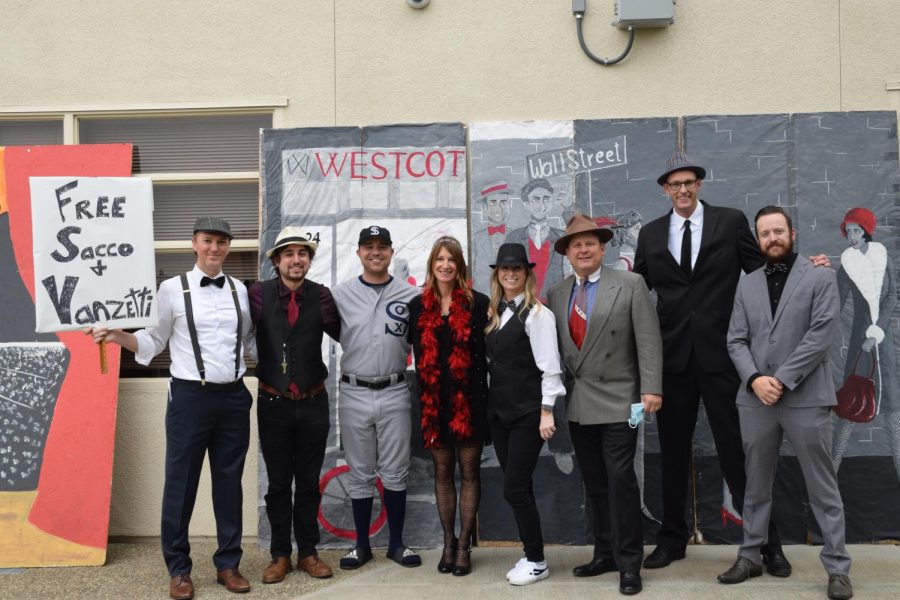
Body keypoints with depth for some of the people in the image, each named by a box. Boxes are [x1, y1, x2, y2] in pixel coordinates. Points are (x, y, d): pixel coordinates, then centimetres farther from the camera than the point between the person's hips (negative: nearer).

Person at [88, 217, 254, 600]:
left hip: (233, 397, 3)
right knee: (181, 484, 5)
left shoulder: (240, 291, 8)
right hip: (190, 397, -3)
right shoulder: (172, 289, -3)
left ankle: (228, 564, 26)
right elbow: (153, 342, 0)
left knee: (229, 482, 12)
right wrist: (117, 336, -15)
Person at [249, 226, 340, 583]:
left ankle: (308, 552, 26)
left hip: (313, 403, 1)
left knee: (309, 482, 12)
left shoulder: (321, 295, -3)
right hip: (273, 404, -1)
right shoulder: (259, 294, -6)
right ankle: (280, 555, 25)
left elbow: (344, 334, -1)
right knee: (278, 483, 11)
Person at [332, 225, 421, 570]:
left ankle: (396, 543, 21)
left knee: (395, 472, 8)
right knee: (359, 473, 10)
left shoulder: (410, 295, 1)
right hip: (354, 394, 0)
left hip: (394, 393, 0)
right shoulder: (340, 295, 1)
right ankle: (362, 545, 22)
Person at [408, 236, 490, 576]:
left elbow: (485, 353, -2)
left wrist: (480, 393, -8)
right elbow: (418, 355, 9)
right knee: (442, 471, 10)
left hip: (468, 400, -2)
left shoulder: (477, 303, -2)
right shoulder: (418, 306, 6)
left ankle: (464, 546, 13)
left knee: (469, 471, 4)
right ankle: (448, 542, 21)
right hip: (434, 401, 3)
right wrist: (425, 397, 4)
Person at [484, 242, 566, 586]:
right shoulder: (493, 314, 10)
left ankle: (537, 563, 10)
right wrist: (487, 404, 9)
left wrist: (547, 412, -16)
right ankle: (530, 555, 22)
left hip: (527, 414, -7)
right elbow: (491, 362, 12)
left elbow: (549, 367, -14)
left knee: (515, 489, -5)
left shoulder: (537, 314, -10)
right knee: (518, 488, 11)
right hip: (499, 412, 7)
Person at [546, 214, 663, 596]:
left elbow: (648, 340, -9)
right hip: (577, 405, 5)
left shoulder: (630, 285, -4)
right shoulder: (556, 294, 8)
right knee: (594, 484, 12)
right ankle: (605, 553, 25)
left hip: (617, 401, -4)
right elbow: (553, 345, 11)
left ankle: (629, 563, 8)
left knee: (620, 481, -3)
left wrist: (651, 389, -16)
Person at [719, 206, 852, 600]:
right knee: (756, 485, 12)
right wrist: (754, 379, -10)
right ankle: (750, 556, 23)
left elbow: (822, 334, -9)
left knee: (822, 488, 3)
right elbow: (736, 341, 7)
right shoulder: (747, 286, 13)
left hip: (805, 397, -3)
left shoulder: (820, 278, 2)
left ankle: (837, 567, 13)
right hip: (755, 399, 4)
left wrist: (783, 379, -14)